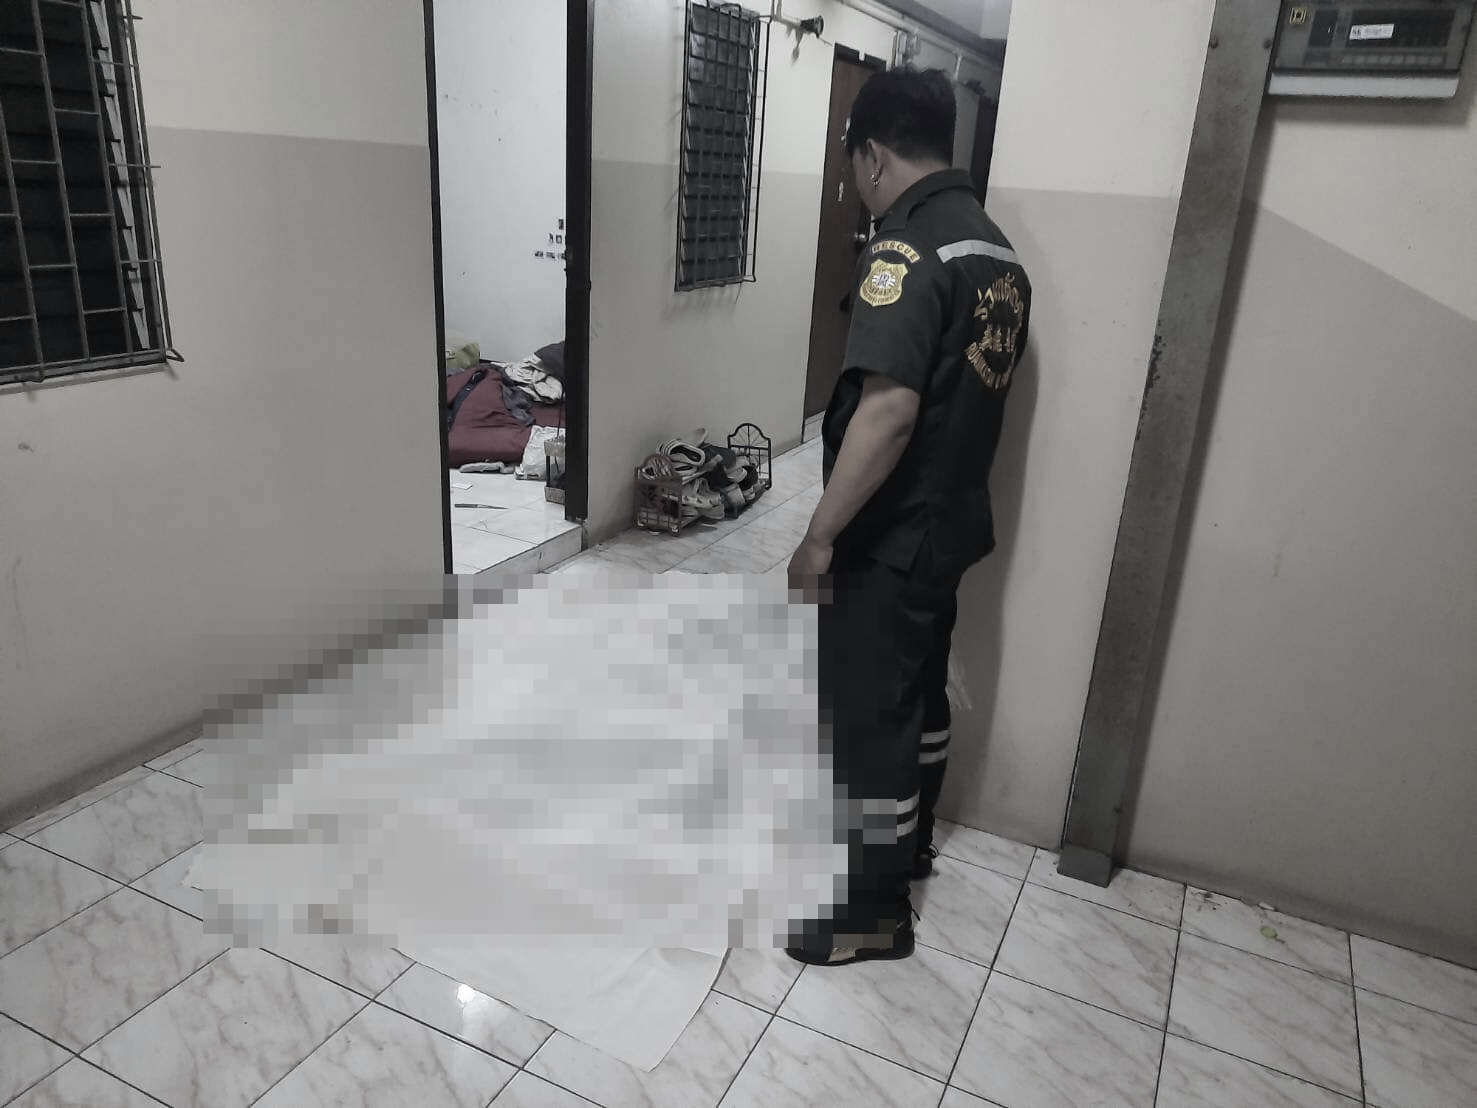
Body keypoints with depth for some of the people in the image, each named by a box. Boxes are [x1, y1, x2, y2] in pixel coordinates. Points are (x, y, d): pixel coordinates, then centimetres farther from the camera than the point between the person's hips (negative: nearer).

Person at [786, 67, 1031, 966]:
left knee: (868, 716, 3)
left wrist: (820, 536, -23)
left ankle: (876, 911, 19)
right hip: (955, 521, 9)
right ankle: (912, 840, 42)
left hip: (892, 537, -9)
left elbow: (888, 410, -29)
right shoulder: (999, 251, 9)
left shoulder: (908, 249, -20)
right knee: (920, 691, 23)